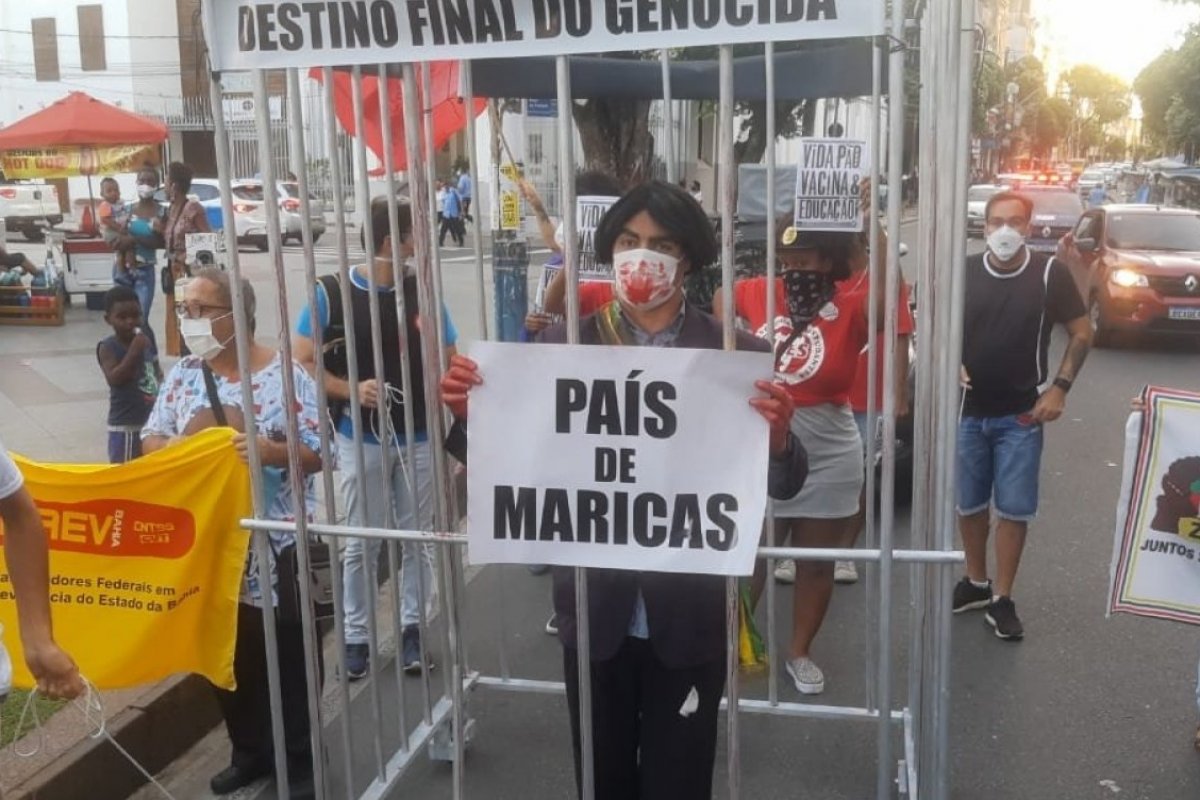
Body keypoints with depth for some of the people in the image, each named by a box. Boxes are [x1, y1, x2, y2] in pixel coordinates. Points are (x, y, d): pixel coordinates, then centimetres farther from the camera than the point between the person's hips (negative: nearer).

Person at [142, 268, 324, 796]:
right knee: (227, 655, 16)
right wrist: (169, 448, -13)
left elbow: (318, 453, -10)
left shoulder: (284, 375, -10)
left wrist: (270, 450, -29)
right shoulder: (183, 374, 6)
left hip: (276, 545, -5)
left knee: (288, 657, 6)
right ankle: (249, 752, 34)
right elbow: (151, 438, 10)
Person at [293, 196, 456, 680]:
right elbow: (302, 362, -7)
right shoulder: (330, 294, -8)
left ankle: (413, 628, 22)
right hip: (362, 438, -2)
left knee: (417, 539, 9)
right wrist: (350, 390, -20)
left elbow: (450, 361, 4)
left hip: (420, 437, 2)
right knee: (361, 543, 8)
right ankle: (356, 636, 19)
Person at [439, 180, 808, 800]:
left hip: (689, 616, -1)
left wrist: (778, 439, -27)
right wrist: (470, 415, -20)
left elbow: (782, 487, -7)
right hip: (594, 610, 2)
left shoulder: (734, 355, -6)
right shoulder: (564, 346, -3)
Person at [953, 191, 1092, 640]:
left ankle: (1002, 599, 14)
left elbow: (1082, 332, 1)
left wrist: (1060, 386, -9)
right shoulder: (963, 273, -3)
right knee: (969, 504, 12)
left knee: (1014, 509, 2)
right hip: (967, 411, 2)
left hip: (1021, 415, -2)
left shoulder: (1050, 273, -7)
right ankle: (976, 582, 31)